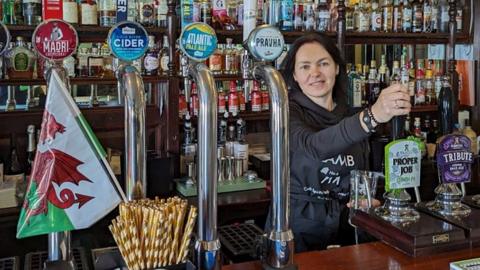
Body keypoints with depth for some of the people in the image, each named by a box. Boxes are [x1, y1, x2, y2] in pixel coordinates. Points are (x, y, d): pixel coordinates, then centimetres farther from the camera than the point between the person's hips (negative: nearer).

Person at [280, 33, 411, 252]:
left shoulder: (351, 117, 8)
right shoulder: (288, 111, -9)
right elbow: (314, 146, -31)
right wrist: (372, 116, -44)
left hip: (343, 231, 5)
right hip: (297, 230, -4)